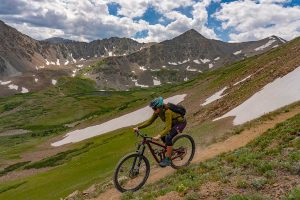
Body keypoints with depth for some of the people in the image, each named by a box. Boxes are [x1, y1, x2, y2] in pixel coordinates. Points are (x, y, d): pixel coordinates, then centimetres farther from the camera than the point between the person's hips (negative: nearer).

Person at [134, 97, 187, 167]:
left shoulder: (167, 111, -36)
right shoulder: (158, 111, -13)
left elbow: (168, 128, -40)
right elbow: (150, 121, -9)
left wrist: (159, 136, -53)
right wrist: (138, 127, -18)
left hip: (181, 122, -8)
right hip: (173, 122, 8)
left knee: (168, 137, -21)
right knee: (163, 136, 0)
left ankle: (168, 159, -10)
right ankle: (170, 152, 22)